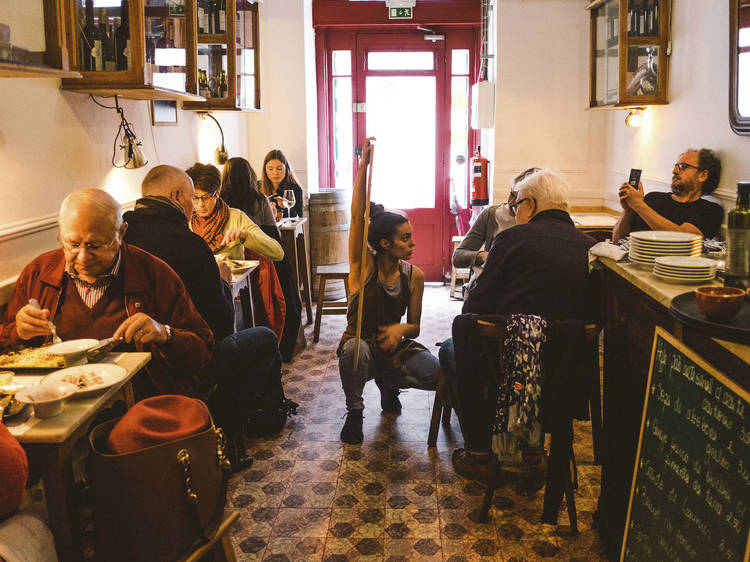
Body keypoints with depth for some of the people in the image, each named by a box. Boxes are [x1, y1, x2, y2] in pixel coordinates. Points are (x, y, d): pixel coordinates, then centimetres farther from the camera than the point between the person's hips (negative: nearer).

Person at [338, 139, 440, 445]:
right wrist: (364, 165, -33)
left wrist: (400, 330, -24)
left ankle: (388, 383, 13)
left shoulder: (414, 275, -3)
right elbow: (357, 216, -26)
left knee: (433, 371, -24)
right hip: (360, 349, -3)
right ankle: (354, 411, -10)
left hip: (393, 346, 3)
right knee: (355, 345, -39)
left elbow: (414, 326, 1)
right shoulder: (363, 266, -13)